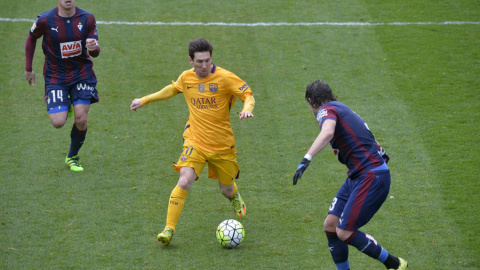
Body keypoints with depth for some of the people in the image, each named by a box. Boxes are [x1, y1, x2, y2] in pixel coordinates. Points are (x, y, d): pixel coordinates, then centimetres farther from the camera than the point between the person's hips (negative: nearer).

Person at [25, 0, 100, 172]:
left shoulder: (87, 18, -7)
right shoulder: (45, 20, -13)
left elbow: (95, 53, 0)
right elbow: (31, 38, 8)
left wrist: (93, 47, -26)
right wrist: (28, 69, 10)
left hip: (82, 73, 1)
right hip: (56, 77, -1)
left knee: (81, 120, -8)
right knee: (58, 122, -12)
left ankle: (72, 157, 17)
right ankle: (66, 108, 26)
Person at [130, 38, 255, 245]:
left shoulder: (224, 77, -12)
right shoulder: (186, 78, 0)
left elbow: (248, 95, -8)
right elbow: (172, 89, 22)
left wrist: (247, 109, -30)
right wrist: (145, 100, 27)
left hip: (222, 145, -1)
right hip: (195, 142, 1)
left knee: (227, 190, 12)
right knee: (184, 181, -21)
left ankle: (235, 197, 52)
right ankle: (169, 229, -15)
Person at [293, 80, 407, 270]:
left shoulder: (327, 110, -9)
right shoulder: (341, 109, 19)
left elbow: (328, 133, -33)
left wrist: (306, 159, -41)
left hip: (372, 177, -9)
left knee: (344, 232, -9)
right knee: (330, 225, 6)